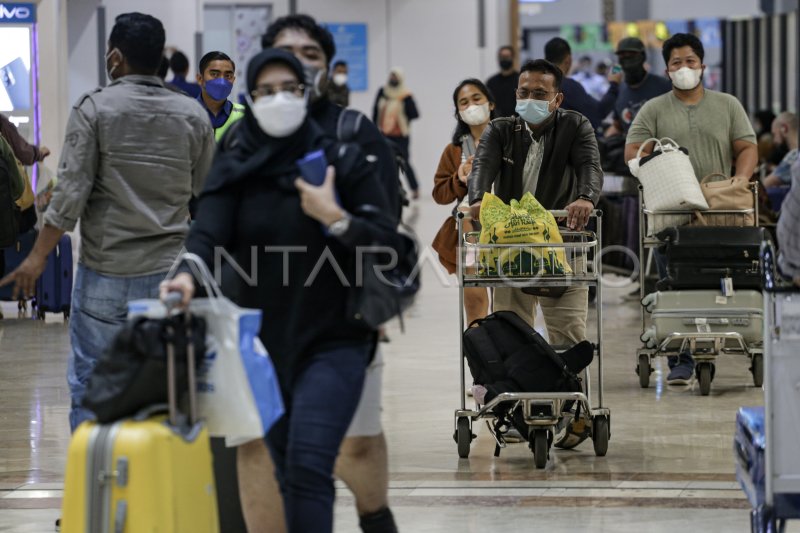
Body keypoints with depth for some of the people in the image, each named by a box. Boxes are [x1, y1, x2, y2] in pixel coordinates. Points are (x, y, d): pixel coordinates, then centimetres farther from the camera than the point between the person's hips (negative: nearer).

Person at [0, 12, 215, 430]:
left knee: (90, 381, 4)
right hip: (170, 270, 3)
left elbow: (72, 192, -12)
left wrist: (38, 256, -6)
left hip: (106, 272, -3)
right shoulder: (192, 115, 3)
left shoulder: (94, 109, -7)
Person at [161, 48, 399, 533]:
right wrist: (190, 274, -34)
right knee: (285, 469, 12)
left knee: (308, 464, -18)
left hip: (333, 340, -3)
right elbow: (209, 231, -13)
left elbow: (387, 241, -3)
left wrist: (334, 217, -19)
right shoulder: (234, 167, 3)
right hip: (264, 341, 3)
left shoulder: (342, 160, -2)